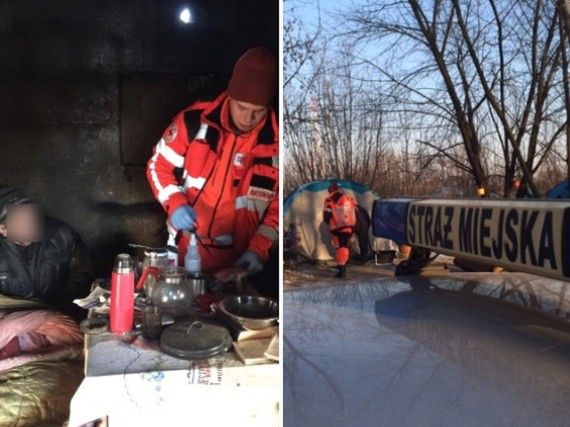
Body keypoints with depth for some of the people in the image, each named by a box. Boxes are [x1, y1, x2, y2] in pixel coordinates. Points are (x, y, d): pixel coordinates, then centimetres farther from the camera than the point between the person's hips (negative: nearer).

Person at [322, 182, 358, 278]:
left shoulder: (329, 200, -3)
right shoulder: (350, 199, 11)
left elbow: (326, 215, -8)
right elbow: (356, 213, 11)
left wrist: (330, 224, 10)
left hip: (338, 228, -4)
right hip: (350, 227, 4)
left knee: (340, 247, -1)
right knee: (345, 246, 20)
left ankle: (342, 270, -10)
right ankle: (342, 265, 30)